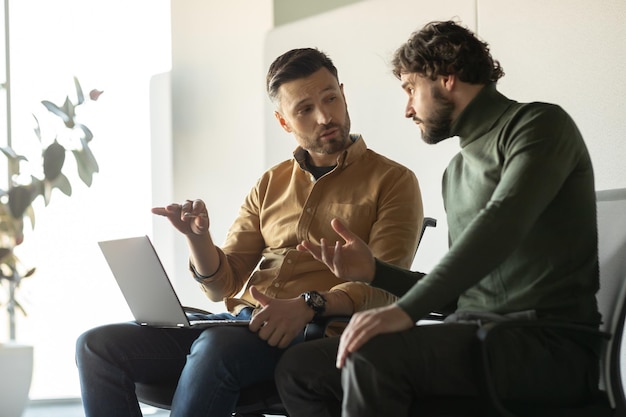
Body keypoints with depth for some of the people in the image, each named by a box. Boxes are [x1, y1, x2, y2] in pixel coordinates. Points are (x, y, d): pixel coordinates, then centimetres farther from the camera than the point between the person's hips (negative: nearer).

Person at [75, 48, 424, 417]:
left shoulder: (392, 181, 6)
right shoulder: (271, 185, 22)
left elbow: (384, 287, -6)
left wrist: (309, 305, -24)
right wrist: (198, 237, -3)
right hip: (241, 320, 6)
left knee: (216, 348, -39)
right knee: (97, 346, -13)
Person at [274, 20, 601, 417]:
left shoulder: (540, 124, -4)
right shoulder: (457, 172, 23)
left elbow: (500, 225, -22)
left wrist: (407, 310, -31)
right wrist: (375, 271, 9)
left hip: (550, 345, -8)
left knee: (373, 353, -31)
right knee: (299, 367, -3)